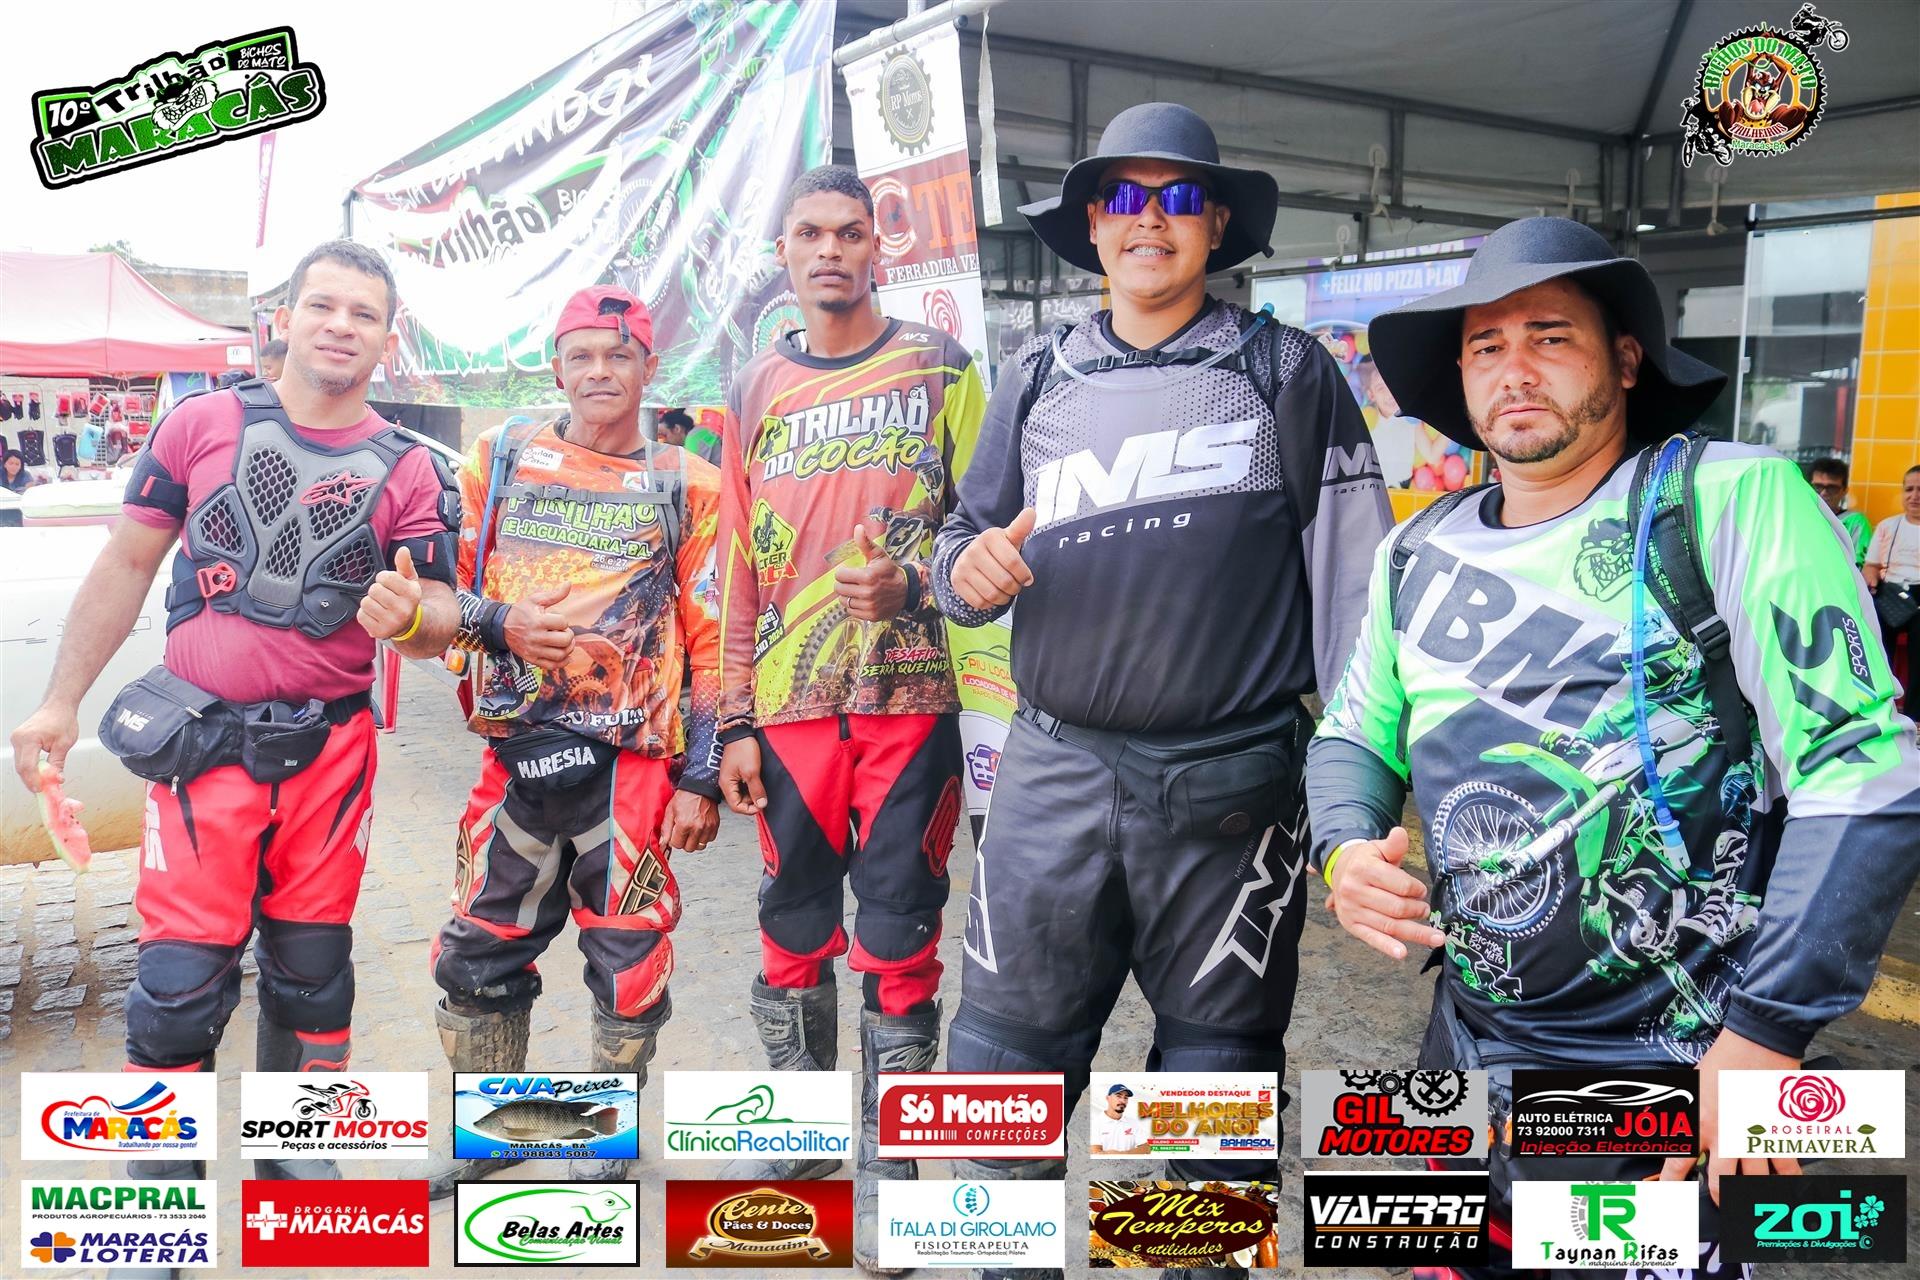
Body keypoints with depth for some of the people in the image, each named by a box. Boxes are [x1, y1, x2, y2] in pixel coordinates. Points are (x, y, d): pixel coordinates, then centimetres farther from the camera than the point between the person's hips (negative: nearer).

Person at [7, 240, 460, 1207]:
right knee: (181, 981, -2)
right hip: (201, 737, -1)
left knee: (311, 972, 12)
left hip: (329, 748, 1)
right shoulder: (204, 423, 1)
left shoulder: (408, 472, 0)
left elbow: (440, 618, -1)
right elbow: (127, 564, 6)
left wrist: (408, 617, -25)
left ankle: (294, 1156, 33)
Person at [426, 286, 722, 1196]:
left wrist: (701, 778, -3)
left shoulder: (687, 485, 4)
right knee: (477, 953, 11)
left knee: (629, 959, 4)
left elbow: (714, 644, 2)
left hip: (632, 759, -2)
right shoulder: (501, 460, 9)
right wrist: (499, 623, -10)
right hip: (516, 753, 2)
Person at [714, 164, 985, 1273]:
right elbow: (740, 567, 11)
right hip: (790, 709, 3)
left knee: (898, 936, 2)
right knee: (793, 929, 12)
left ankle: (888, 1159, 18)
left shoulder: (940, 369, 4)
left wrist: (911, 580, -18)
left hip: (911, 695, -3)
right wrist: (734, 720, 7)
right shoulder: (756, 394, 13)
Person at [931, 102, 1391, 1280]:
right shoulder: (1038, 380, 11)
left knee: (1221, 1059, 14)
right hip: (1055, 773, 2)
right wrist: (969, 566, -11)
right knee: (1005, 1058, 8)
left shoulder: (1288, 371, 3)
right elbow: (969, 543, 14)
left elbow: (1355, 575, -1)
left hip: (1231, 786, -2)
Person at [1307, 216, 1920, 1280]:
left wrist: (1769, 1029, -20)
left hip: (1658, 1072, -5)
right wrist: (1347, 848, -7)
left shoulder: (1729, 502, -13)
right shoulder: (1417, 555, 5)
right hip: (1466, 1038, 6)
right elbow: (1355, 736, 15)